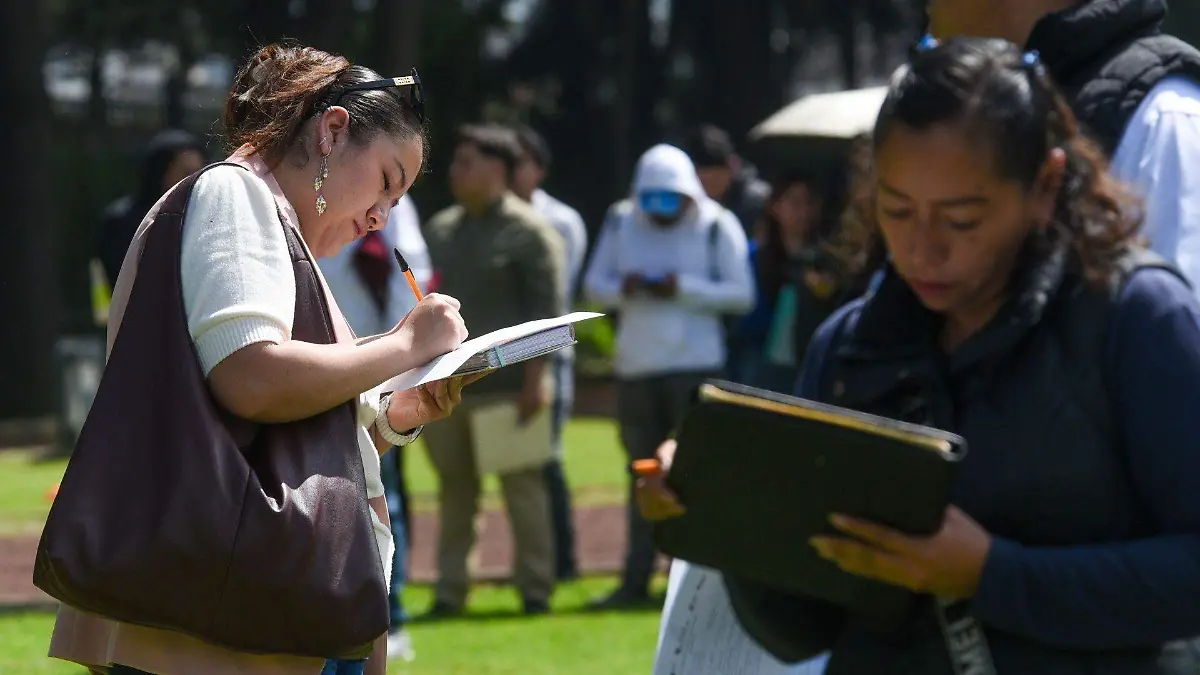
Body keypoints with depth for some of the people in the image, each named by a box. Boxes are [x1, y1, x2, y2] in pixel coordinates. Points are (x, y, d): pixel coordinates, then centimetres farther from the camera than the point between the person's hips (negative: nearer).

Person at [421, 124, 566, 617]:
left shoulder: (529, 232, -3)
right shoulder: (440, 230, 17)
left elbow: (547, 308, -8)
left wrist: (536, 377, -16)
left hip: (506, 386, -6)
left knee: (522, 487, -2)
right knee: (454, 489, 6)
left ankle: (535, 589, 4)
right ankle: (450, 590, 10)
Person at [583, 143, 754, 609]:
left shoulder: (716, 227, -3)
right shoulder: (622, 223, 9)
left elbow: (742, 294, -6)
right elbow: (593, 285, 11)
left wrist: (684, 289, -17)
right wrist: (623, 289, -11)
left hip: (696, 365, -4)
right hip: (636, 366, 4)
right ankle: (636, 579, 11)